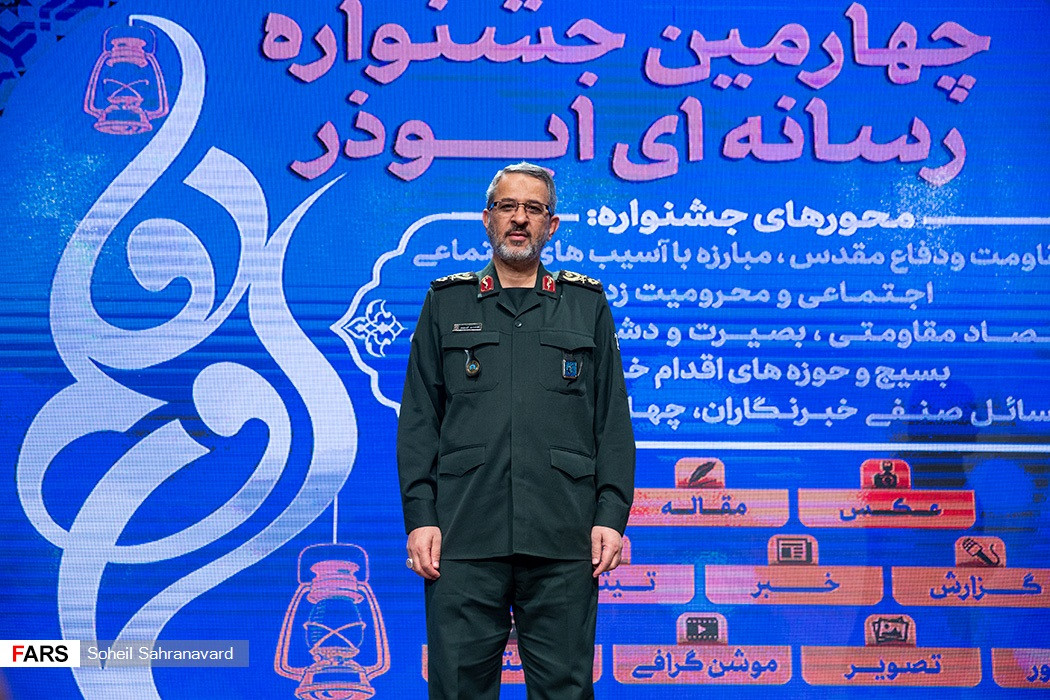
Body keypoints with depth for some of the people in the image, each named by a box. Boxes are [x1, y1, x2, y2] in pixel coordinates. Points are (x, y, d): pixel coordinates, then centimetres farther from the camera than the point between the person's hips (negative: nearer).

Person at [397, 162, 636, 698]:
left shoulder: (588, 304, 13)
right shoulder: (446, 303, 13)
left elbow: (613, 420, 9)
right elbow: (418, 421, 8)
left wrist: (611, 514, -1)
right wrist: (419, 516, -2)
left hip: (563, 539, 0)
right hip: (464, 535, 0)